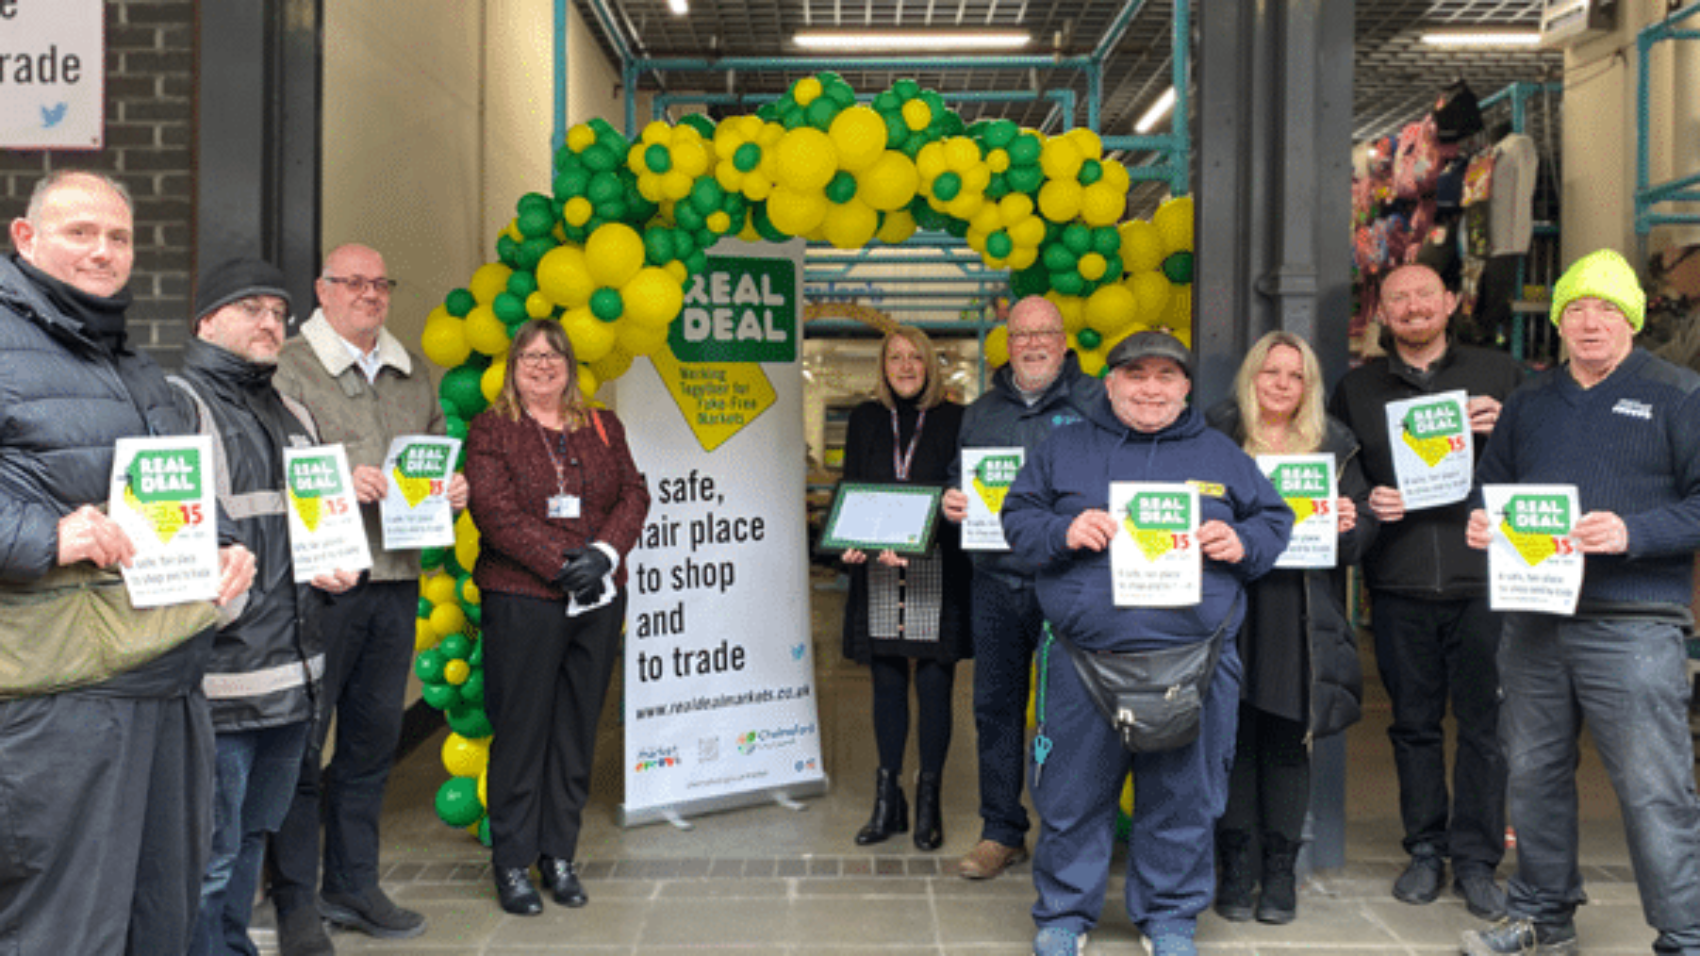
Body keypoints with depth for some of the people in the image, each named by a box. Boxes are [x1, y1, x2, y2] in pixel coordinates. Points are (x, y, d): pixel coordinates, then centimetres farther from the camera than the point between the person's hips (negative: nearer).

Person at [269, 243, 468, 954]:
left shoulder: (412, 372, 17)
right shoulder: (291, 367, -2)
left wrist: (452, 488, 2)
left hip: (397, 578, 6)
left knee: (373, 736, 13)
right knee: (302, 739, 0)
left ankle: (352, 886, 27)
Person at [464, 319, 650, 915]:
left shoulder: (603, 428, 15)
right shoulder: (490, 429, 1)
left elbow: (634, 496, 7)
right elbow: (496, 512, -10)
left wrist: (604, 553, -11)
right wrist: (562, 564, -16)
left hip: (599, 600, 4)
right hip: (521, 599, -4)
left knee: (578, 728, 9)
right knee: (522, 727, 1)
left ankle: (560, 854, 20)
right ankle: (512, 860, 13)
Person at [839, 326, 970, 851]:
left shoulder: (954, 419, 2)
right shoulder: (865, 420, 11)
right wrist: (854, 543, -8)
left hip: (936, 572, -2)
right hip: (877, 572, 3)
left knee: (934, 685, 1)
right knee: (886, 684, 9)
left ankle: (928, 803, 14)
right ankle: (887, 800, 19)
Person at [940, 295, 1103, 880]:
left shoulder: (1096, 403, 2)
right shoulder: (982, 412, 16)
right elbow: (959, 480, 23)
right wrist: (951, 503, 2)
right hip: (996, 581, 4)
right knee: (996, 706, 9)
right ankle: (1001, 832, 21)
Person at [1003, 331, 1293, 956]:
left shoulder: (1220, 455, 13)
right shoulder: (1065, 448, 9)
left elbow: (1275, 519, 16)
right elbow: (1017, 516, 8)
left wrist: (1242, 544, -5)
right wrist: (1062, 531, -11)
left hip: (1192, 663, 1)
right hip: (1084, 659, -1)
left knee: (1182, 798, 9)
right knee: (1073, 793, 6)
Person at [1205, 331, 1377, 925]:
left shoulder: (1333, 446, 13)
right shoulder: (1216, 436, 7)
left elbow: (1363, 532, 11)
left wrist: (1350, 523, -10)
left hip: (1302, 615, 1)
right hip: (1232, 606, -1)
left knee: (1288, 738, 3)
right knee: (1234, 731, 0)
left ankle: (1280, 869, 15)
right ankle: (1234, 865, 13)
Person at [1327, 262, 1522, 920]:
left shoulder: (1497, 373, 9)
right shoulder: (1356, 388, 12)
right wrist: (1364, 503, -6)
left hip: (1482, 576, -1)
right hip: (1398, 583, 1)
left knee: (1484, 722, 1)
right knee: (1414, 722, 8)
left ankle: (1476, 859, 13)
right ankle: (1425, 850, 21)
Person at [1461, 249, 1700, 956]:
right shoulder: (1529, 403, 17)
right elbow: (1491, 486, 23)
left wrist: (1633, 533, -19)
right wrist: (1480, 523, 1)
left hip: (1631, 627, -5)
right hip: (1532, 623, 5)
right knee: (1534, 775, 13)